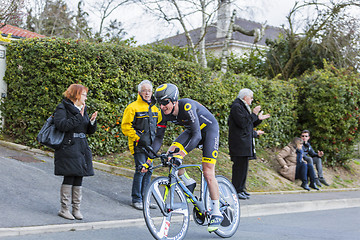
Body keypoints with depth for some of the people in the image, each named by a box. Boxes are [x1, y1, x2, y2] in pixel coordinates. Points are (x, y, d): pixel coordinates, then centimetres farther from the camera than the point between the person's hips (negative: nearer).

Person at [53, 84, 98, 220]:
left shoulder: (83, 109, 18)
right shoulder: (62, 108, -3)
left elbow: (90, 131, 18)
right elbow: (62, 125, -21)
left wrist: (92, 121, -2)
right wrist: (79, 116, -20)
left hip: (82, 150, 7)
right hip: (68, 149, -7)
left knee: (79, 179, 5)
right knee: (69, 178, -9)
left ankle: (76, 208, 12)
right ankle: (64, 209, 1)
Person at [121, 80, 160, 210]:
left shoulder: (155, 108, 15)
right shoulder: (133, 107, -6)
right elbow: (125, 126, -9)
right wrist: (137, 138, -12)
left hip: (150, 145, 7)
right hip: (139, 145, -7)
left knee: (148, 170, 8)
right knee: (141, 170, -11)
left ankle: (144, 198, 18)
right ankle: (136, 199, -2)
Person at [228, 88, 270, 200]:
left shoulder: (243, 107, 23)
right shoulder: (236, 106, -10)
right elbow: (242, 123, -21)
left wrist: (259, 119, 18)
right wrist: (254, 115, -14)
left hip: (245, 142, 10)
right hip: (239, 143, -10)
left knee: (243, 165, 11)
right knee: (239, 165, -11)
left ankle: (241, 189, 16)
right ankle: (236, 191, -9)